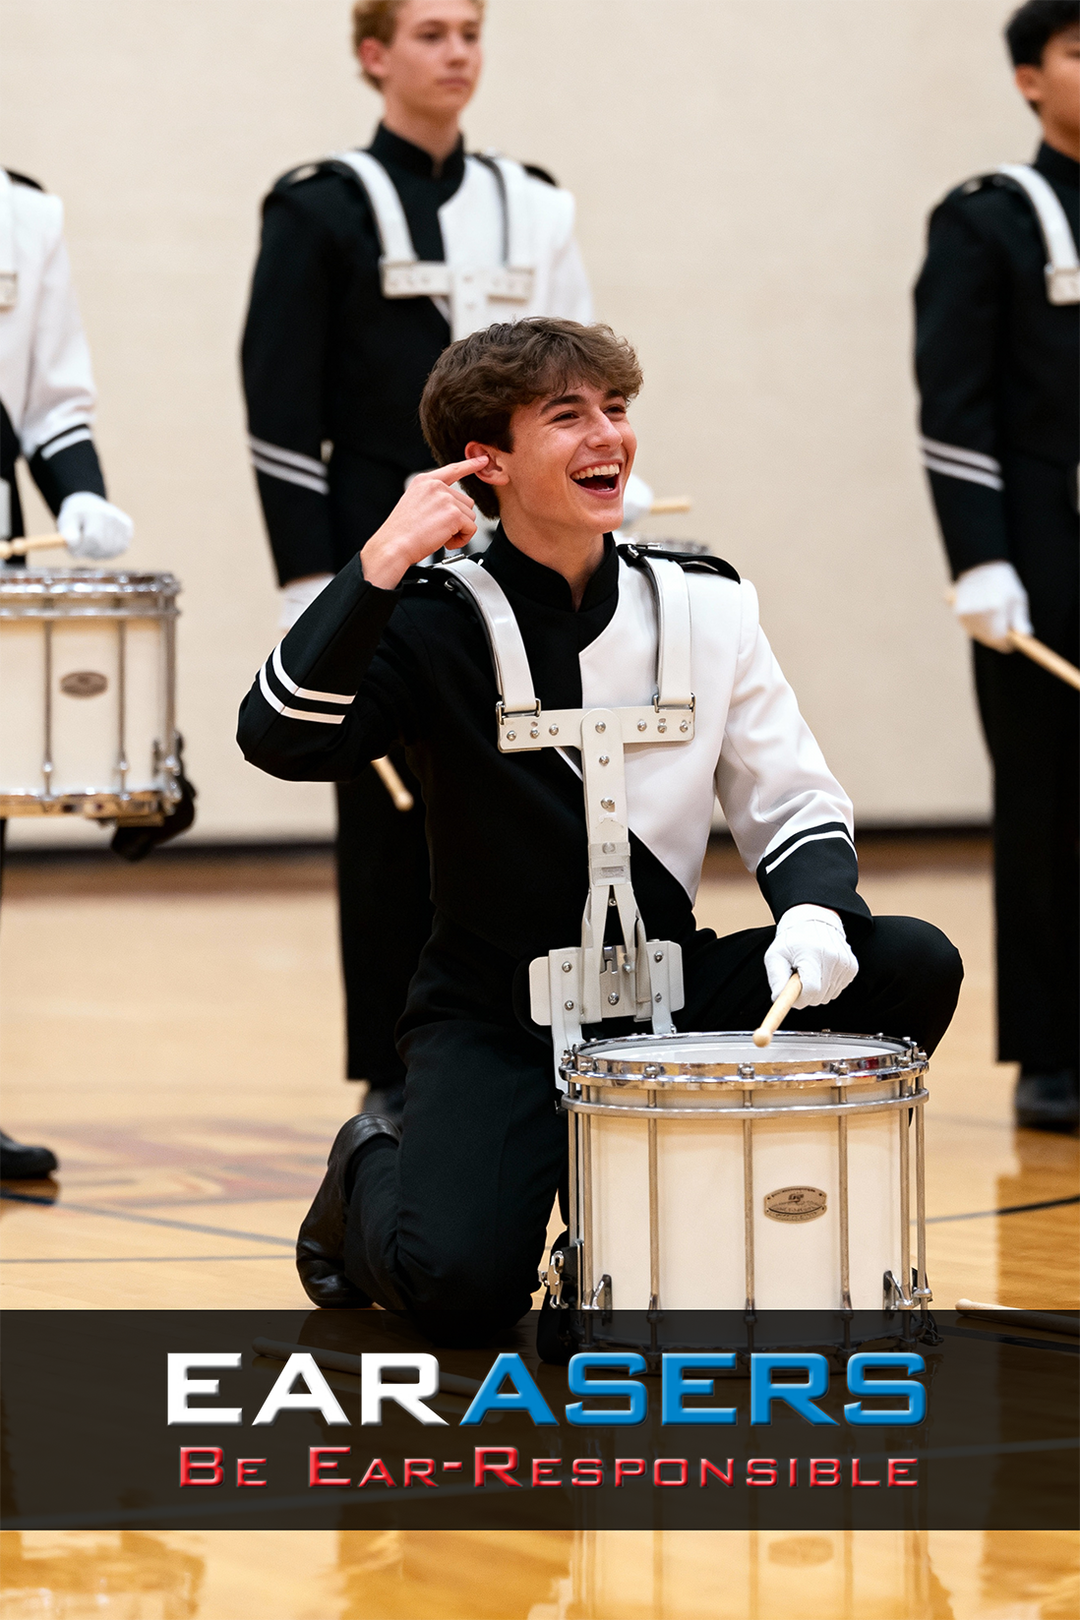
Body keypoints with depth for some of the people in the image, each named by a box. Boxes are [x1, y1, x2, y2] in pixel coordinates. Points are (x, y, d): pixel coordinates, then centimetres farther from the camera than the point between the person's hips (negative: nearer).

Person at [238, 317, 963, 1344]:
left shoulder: (706, 605, 1)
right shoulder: (437, 622, -9)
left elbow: (794, 803, 4)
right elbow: (281, 740, -26)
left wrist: (816, 915, -17)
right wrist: (382, 563, -29)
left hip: (671, 993, 4)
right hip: (494, 1018, -4)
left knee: (915, 967, -17)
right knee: (460, 1289, -25)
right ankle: (371, 1176, 15)